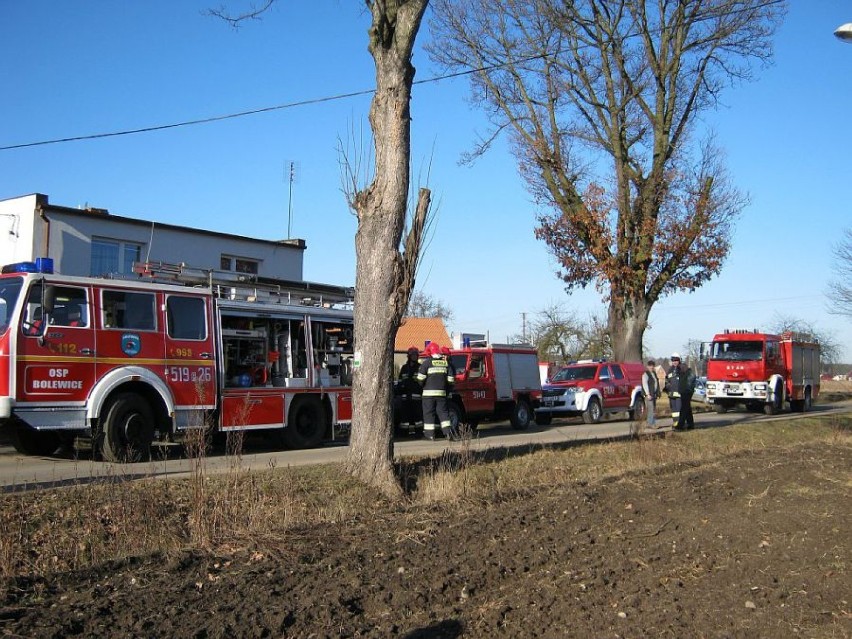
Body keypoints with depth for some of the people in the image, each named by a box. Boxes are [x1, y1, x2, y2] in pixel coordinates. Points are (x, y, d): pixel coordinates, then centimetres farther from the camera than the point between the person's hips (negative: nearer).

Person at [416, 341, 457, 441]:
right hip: (442, 392, 4)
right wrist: (448, 390, 18)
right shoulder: (446, 363, 8)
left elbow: (420, 378, -9)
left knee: (428, 413, 2)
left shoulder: (427, 362, -6)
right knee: (443, 412, 8)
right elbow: (450, 379, 8)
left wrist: (421, 384, 10)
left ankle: (429, 433, 1)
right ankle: (448, 431, -2)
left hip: (428, 392, -4)